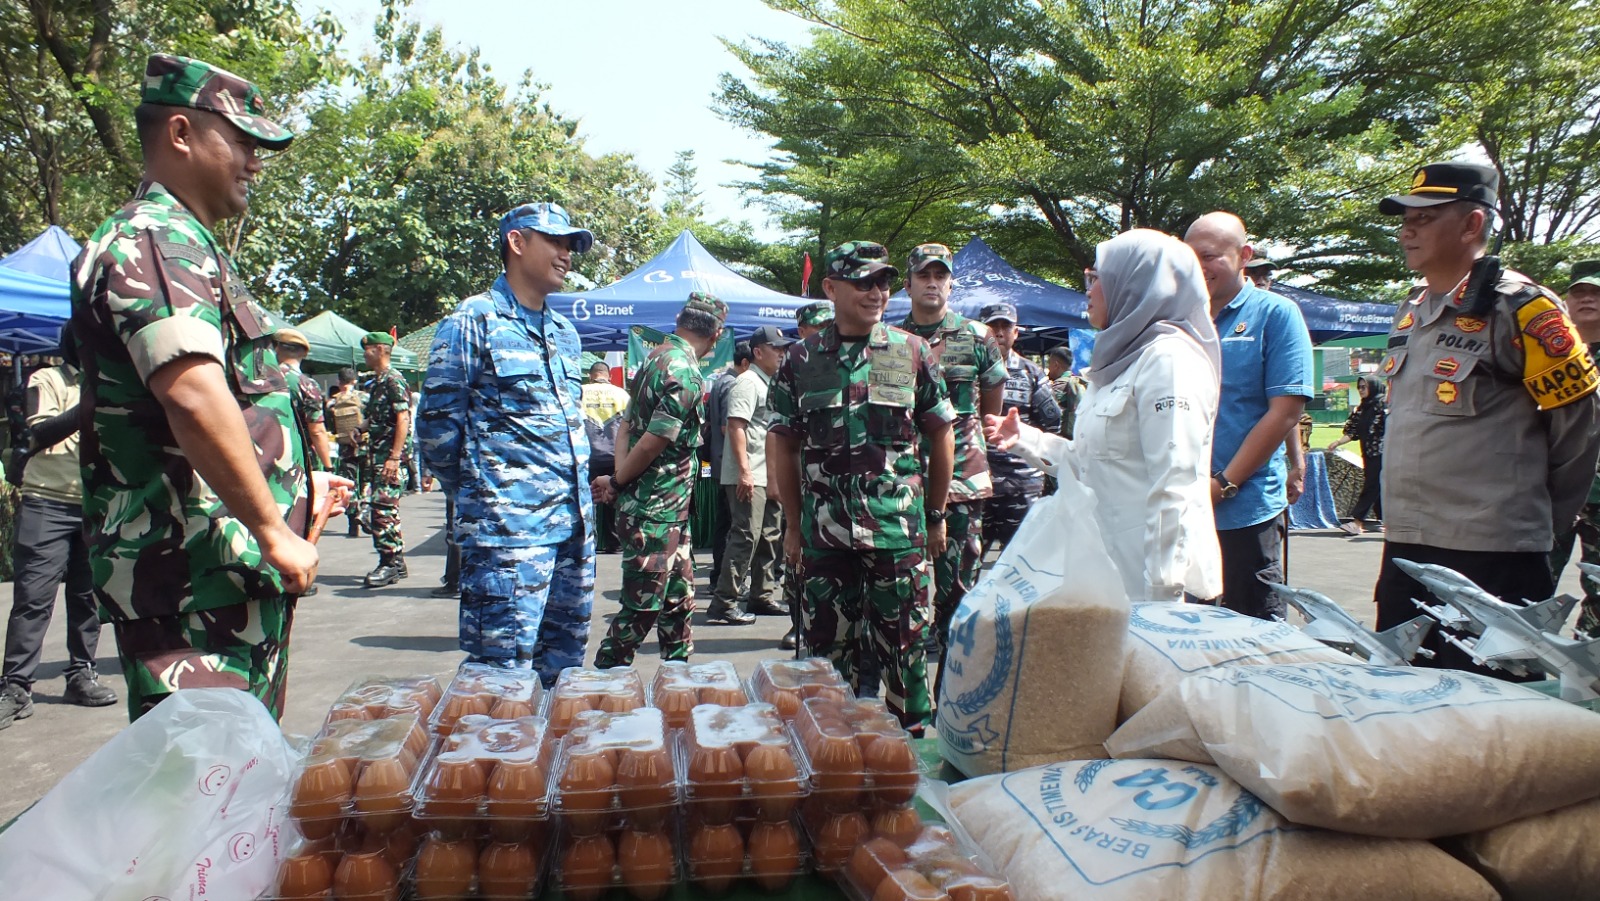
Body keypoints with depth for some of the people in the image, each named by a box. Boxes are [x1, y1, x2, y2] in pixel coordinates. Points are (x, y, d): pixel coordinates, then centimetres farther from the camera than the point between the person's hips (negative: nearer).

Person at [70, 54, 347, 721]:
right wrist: (273, 530, -24)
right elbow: (193, 396, -29)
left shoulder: (188, 246, 22)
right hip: (192, 576, -11)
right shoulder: (153, 241, -13)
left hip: (236, 572, 11)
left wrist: (295, 484, 33)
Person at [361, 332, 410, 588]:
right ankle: (397, 562, 17)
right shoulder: (376, 382, 18)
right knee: (387, 509, 11)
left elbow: (403, 419, -19)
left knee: (383, 507, -12)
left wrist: (394, 457, -23)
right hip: (377, 455, 10)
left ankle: (389, 563, -8)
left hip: (391, 455, -10)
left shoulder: (393, 381, -11)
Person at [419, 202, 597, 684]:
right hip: (507, 531, -7)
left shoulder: (565, 331, 17)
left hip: (575, 526, 7)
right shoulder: (472, 322, -5)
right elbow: (437, 427, -6)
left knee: (563, 667, 13)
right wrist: (480, 494, 2)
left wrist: (579, 488, 17)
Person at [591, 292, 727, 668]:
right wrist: (615, 484, -6)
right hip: (655, 513, -9)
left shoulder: (658, 356, 11)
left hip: (670, 511, 9)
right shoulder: (685, 373, -19)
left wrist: (618, 477, 4)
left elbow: (628, 424, 12)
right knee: (642, 608, -1)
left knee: (679, 598, 17)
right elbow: (652, 443, -20)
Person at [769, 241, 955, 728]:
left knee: (904, 645, 6)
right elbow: (783, 446, 9)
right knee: (828, 645, 10)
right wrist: (793, 524, 7)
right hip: (825, 534, 1)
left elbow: (941, 436, 7)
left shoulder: (913, 352, 2)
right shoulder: (800, 362, 4)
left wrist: (936, 517, 7)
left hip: (899, 530, -1)